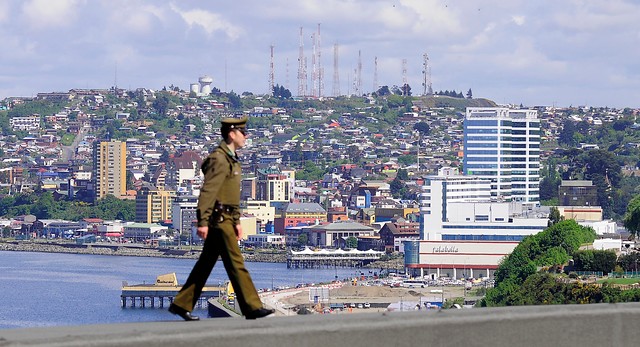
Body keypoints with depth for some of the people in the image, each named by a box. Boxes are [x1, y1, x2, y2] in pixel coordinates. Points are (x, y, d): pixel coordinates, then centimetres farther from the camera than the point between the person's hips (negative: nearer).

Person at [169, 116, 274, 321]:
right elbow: (207, 191, -20)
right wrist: (202, 222, -24)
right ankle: (252, 308, -7)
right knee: (235, 263, -8)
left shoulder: (231, 159, 19)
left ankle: (181, 304, 15)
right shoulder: (219, 159, -14)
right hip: (218, 219, -11)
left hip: (226, 219, 11)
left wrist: (237, 221, 24)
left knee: (206, 264, 12)